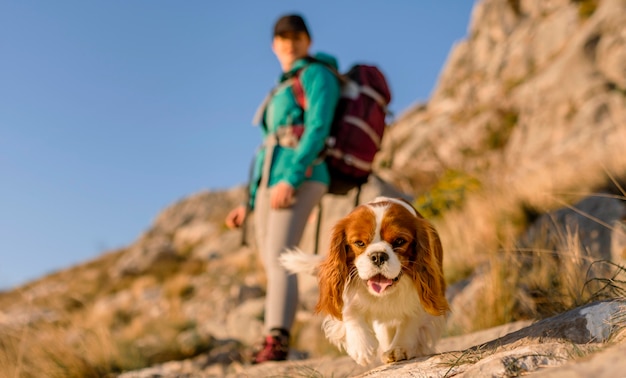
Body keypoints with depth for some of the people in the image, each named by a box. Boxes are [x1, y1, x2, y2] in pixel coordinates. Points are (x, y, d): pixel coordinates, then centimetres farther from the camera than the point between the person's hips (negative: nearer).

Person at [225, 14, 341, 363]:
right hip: (270, 184, 9)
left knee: (279, 262, -23)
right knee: (273, 267, 5)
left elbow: (318, 130, -13)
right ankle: (276, 348, 8)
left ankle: (276, 343, -32)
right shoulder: (282, 92, 28)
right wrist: (250, 204, 20)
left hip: (300, 181, -9)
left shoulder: (317, 74, 3)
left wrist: (290, 180, -24)